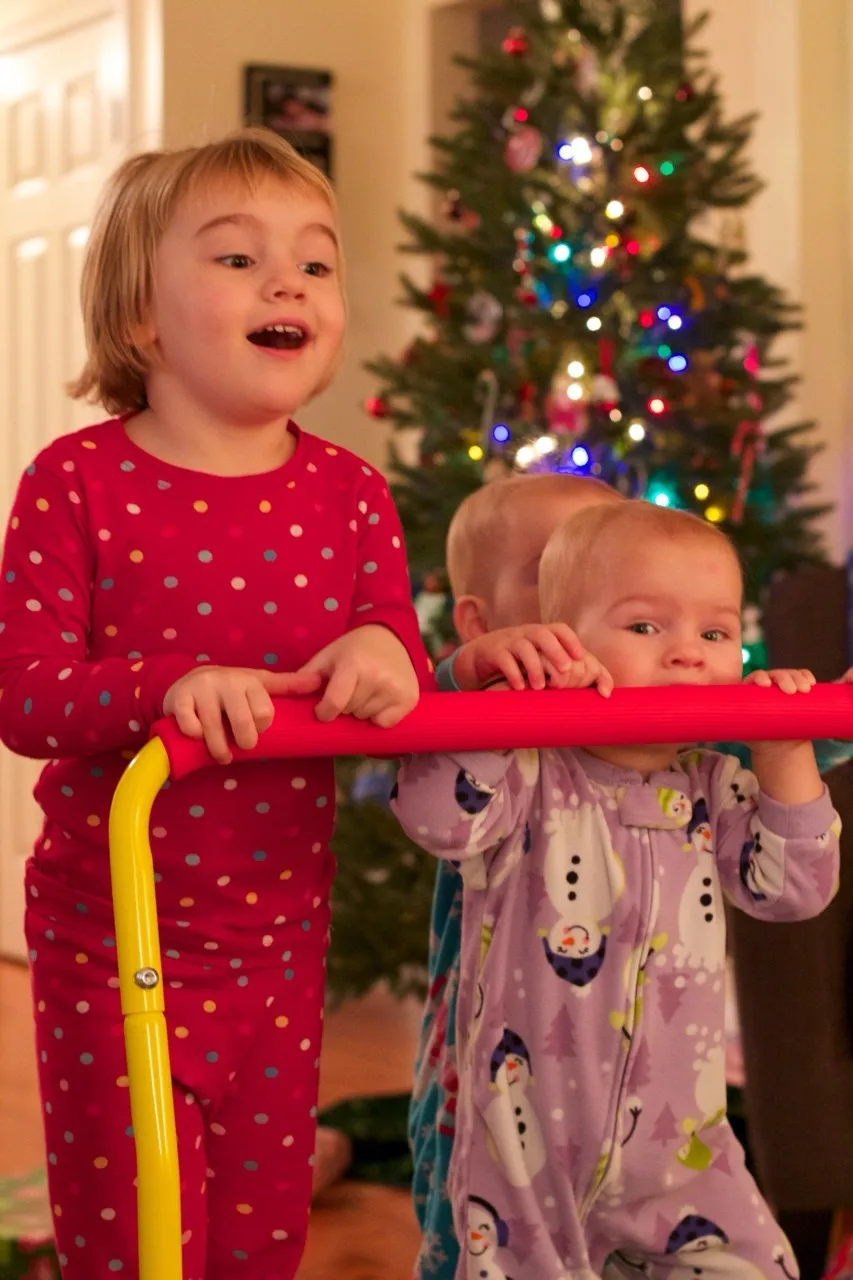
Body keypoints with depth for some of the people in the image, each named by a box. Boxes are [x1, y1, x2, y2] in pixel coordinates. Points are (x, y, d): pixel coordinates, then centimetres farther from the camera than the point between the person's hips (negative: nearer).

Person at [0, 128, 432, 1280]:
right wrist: (167, 688, -32)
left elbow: (412, 704, 2)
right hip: (111, 937, -3)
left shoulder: (352, 496, 0)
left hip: (279, 936, 4)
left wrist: (386, 661, -21)